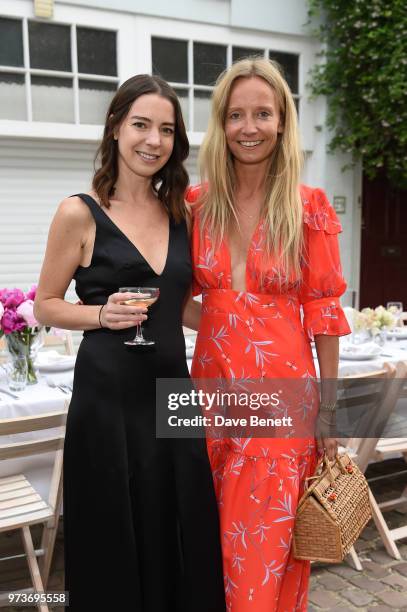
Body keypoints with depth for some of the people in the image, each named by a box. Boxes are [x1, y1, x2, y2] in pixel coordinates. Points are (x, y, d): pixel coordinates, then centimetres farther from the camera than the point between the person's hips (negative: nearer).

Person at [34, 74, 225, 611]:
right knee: (116, 543, 7)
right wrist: (103, 313, -17)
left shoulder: (180, 212, 10)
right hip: (109, 397, -4)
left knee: (184, 542, 11)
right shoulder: (80, 213, -5)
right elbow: (46, 305, 0)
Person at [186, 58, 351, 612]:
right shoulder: (197, 204, 1)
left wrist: (328, 409, -4)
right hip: (214, 383, 3)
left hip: (282, 390, -3)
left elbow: (323, 310, -5)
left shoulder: (309, 207, -7)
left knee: (266, 543, 7)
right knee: (220, 538, 18)